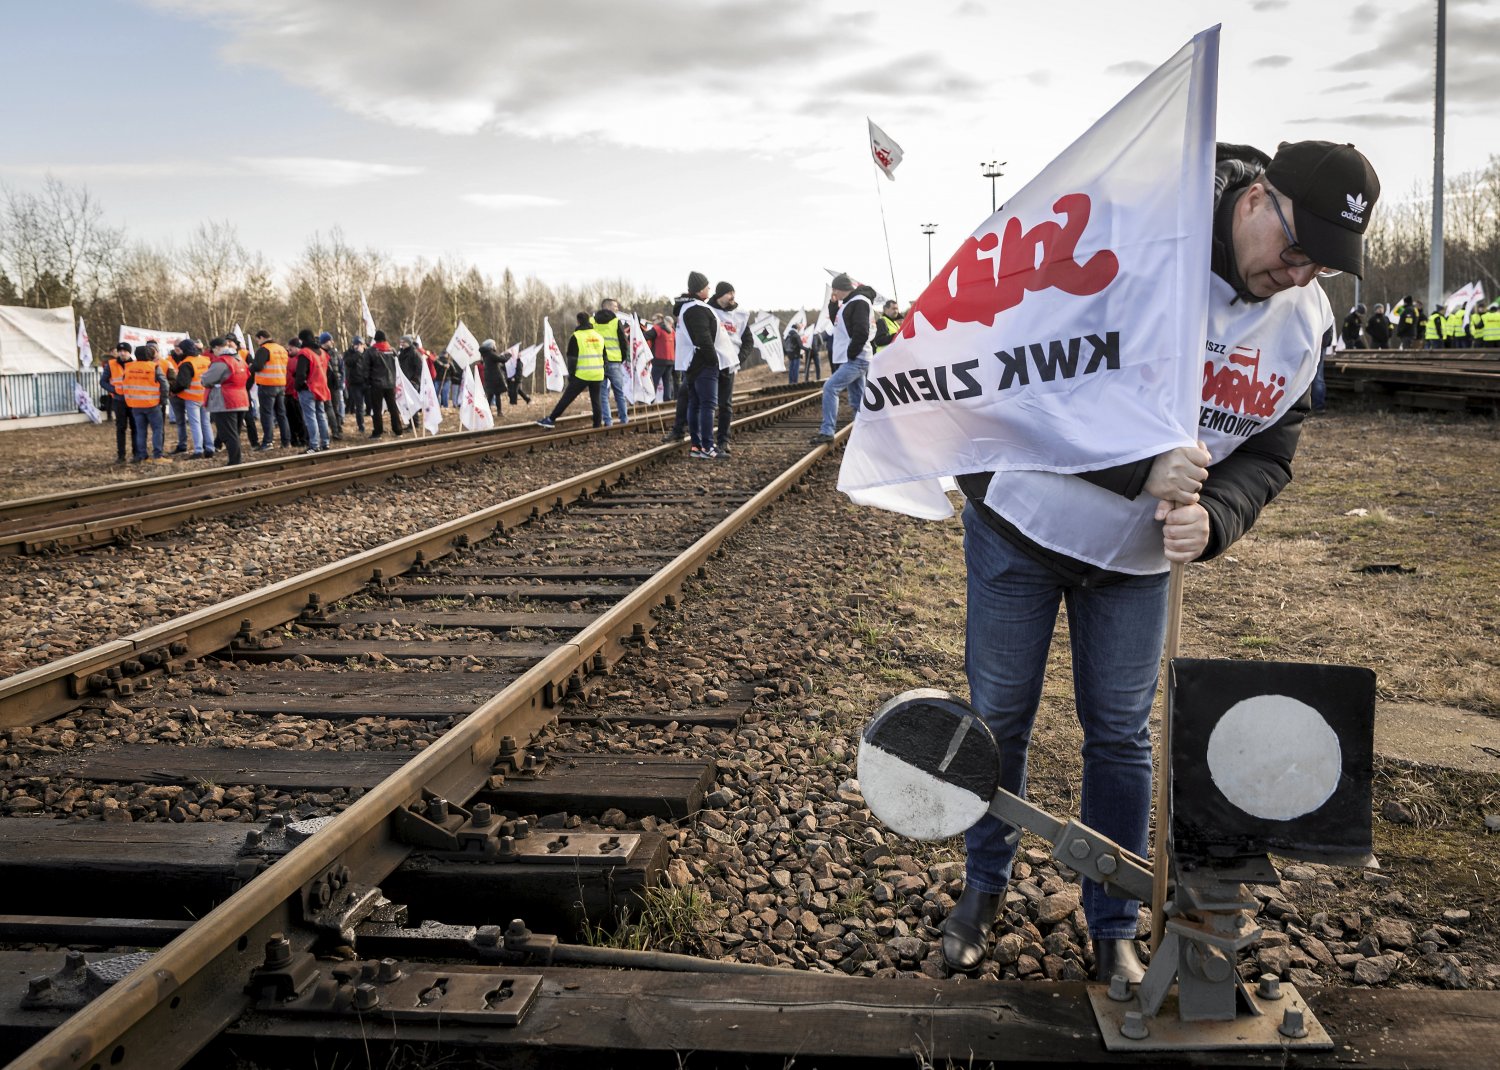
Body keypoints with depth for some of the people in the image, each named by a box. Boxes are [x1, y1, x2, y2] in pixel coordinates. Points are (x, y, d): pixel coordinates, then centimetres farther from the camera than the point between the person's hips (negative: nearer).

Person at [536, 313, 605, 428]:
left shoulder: (576, 336, -5)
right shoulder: (599, 336, 12)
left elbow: (572, 358, -7)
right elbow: (604, 357, 17)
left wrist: (571, 374, 0)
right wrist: (603, 373, 23)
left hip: (582, 375, -4)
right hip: (597, 375, 4)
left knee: (567, 398, -2)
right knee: (596, 401, 10)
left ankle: (551, 419, 0)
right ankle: (597, 425, 10)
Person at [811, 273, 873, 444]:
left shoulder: (859, 302, -13)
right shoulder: (849, 304, 19)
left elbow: (861, 333, -22)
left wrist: (850, 355, -17)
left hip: (856, 360, -10)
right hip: (852, 360, 10)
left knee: (830, 387, -16)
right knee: (857, 401, 10)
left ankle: (827, 431, -17)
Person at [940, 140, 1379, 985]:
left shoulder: (1307, 323, -5)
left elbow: (1267, 456, -2)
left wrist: (1212, 519, -24)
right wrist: (1139, 469, -36)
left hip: (1138, 558, 4)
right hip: (1025, 527, -3)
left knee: (1121, 733, 9)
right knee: (1000, 716, 8)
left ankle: (1115, 928, 27)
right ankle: (985, 886, 32)